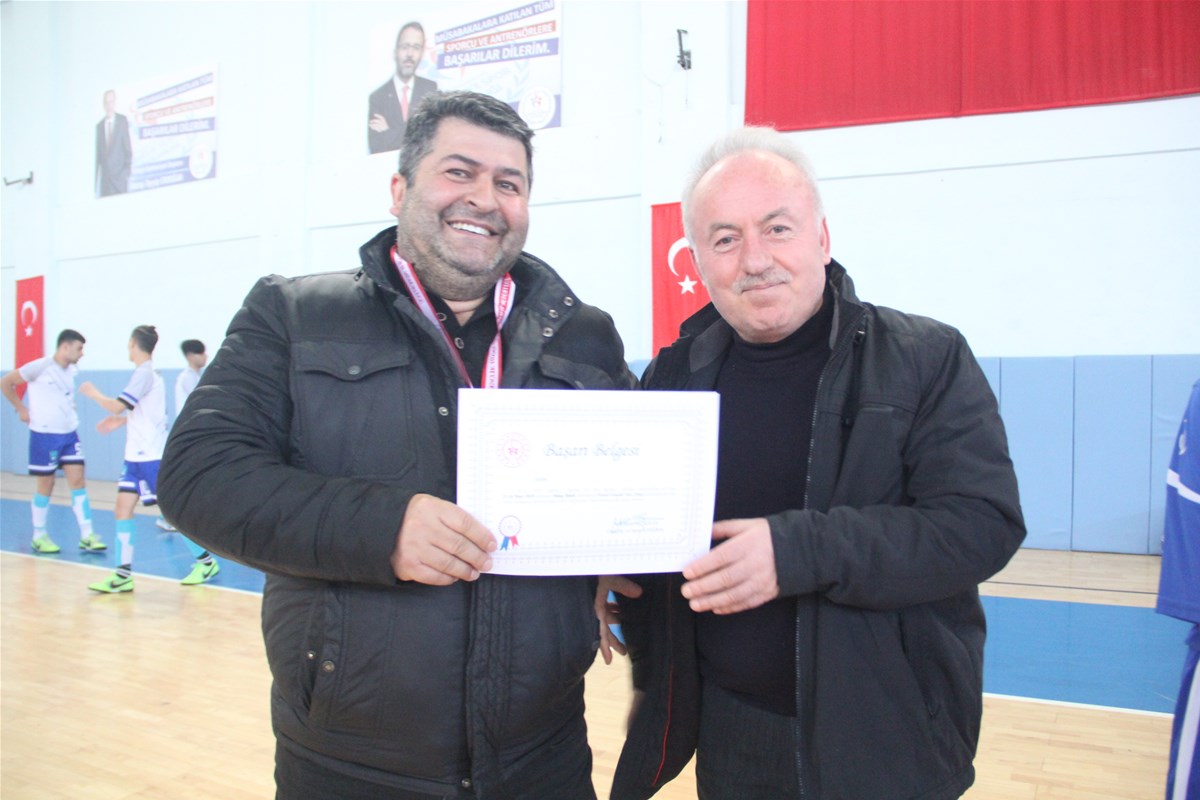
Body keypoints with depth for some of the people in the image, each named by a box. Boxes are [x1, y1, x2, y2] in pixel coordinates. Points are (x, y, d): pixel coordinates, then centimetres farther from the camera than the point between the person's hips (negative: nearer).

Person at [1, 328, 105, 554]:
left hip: (69, 434, 5)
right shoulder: (40, 367, -11)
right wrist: (22, 409, -5)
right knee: (45, 485, 5)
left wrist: (69, 410, 11)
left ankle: (86, 536, 1)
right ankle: (39, 536, 20)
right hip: (44, 435, -5)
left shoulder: (72, 370, 7)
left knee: (78, 481, -1)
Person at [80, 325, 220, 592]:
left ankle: (205, 561, 6)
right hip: (136, 456, 9)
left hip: (152, 456, -9)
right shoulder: (150, 372, 15)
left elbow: (116, 406, -18)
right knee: (123, 507, 3)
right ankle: (123, 574, 5)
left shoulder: (144, 373, -13)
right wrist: (121, 420, 21)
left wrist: (93, 393, -2)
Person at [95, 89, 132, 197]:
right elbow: (97, 154, 13)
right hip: (105, 174, 3)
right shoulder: (99, 126, 12)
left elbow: (127, 144, 1)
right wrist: (95, 178, 9)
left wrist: (128, 166, -7)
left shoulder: (122, 120, 3)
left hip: (120, 172, -3)